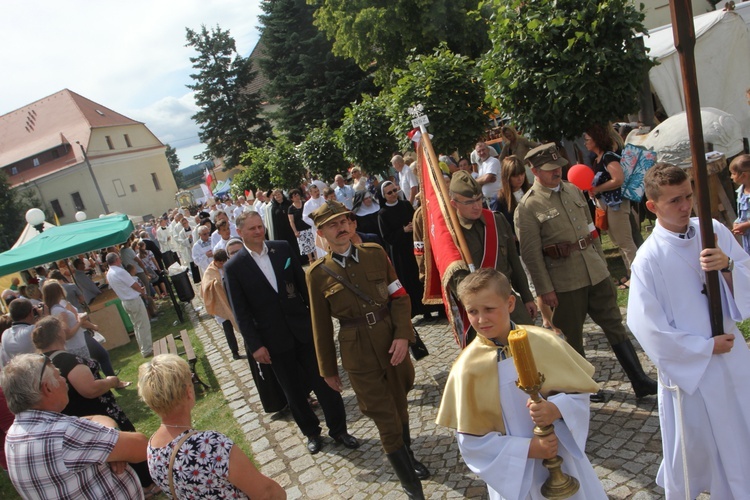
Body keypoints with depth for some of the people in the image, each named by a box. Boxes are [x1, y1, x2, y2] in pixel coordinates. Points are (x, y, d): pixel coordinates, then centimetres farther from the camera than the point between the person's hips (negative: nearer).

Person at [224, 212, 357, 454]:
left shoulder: (283, 248, -1)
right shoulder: (234, 267, -7)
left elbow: (302, 283, 5)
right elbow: (240, 311, -6)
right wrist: (255, 345, -8)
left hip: (303, 328, 1)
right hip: (274, 339, -1)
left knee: (324, 381, 7)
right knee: (293, 390, 13)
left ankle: (338, 429, 25)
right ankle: (311, 432, 34)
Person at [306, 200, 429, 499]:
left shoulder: (375, 253, 0)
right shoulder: (318, 274, -5)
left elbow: (400, 296, 0)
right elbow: (322, 325, 2)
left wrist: (403, 335, -14)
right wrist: (328, 369, 8)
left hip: (393, 343, 3)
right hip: (359, 356, -3)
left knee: (400, 408, 22)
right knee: (388, 424, 1)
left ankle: (408, 458, 49)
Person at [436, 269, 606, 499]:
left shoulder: (544, 342, -13)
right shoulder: (468, 367, -16)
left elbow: (578, 391, -3)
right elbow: (471, 441, -11)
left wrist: (557, 409, -23)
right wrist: (527, 449, -19)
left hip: (564, 459, 2)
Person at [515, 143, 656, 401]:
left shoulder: (574, 190, 9)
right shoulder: (527, 207, -13)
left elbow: (591, 228, 18)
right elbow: (531, 253, -13)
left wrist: (601, 262, 18)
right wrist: (545, 290, -13)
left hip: (596, 273, 6)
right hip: (564, 282, -6)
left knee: (615, 326, 12)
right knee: (572, 338, 10)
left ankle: (640, 382, 23)